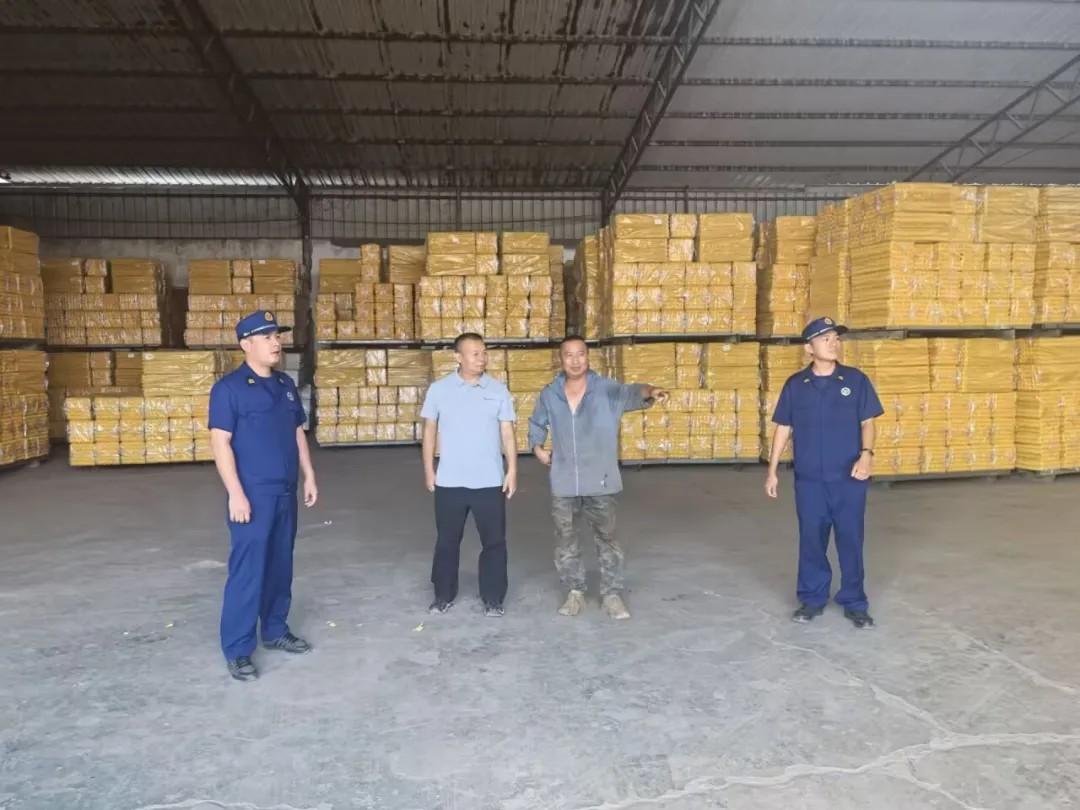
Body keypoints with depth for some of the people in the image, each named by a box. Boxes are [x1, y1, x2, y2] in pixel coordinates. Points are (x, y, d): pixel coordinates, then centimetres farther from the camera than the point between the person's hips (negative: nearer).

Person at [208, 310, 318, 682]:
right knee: (247, 570, -4)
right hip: (253, 494, -7)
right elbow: (220, 443, -14)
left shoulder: (286, 385, 11)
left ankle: (275, 630, 29)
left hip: (286, 492, 7)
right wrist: (236, 494, -19)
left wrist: (309, 476, 13)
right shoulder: (229, 388, -10)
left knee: (280, 565, 15)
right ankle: (237, 650, 6)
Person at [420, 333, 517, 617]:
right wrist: (428, 470, 2)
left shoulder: (498, 390, 0)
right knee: (447, 540, 11)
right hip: (449, 481, 0)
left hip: (490, 481, 0)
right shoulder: (439, 389, -1)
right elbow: (430, 430, 5)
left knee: (494, 540, 5)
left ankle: (493, 598, 18)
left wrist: (512, 471, -4)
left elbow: (507, 434, 2)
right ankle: (444, 595, 26)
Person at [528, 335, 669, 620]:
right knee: (565, 541, 12)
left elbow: (630, 393, -30)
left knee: (606, 540, 9)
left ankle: (611, 594, 23)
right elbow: (536, 423, 20)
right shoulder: (549, 395, 1)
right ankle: (575, 592, 29)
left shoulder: (607, 389, -8)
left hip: (600, 483, -2)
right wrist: (537, 448, 3)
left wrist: (650, 391, -52)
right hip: (563, 484, 2)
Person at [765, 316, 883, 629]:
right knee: (811, 539, 8)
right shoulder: (795, 385, 3)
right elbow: (783, 428, 7)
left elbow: (867, 422, 2)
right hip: (809, 479, 1)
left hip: (848, 478, -1)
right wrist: (772, 470, 5)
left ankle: (854, 602, 18)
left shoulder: (856, 380, 0)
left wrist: (867, 454, -16)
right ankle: (812, 598, 22)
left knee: (851, 540, 5)